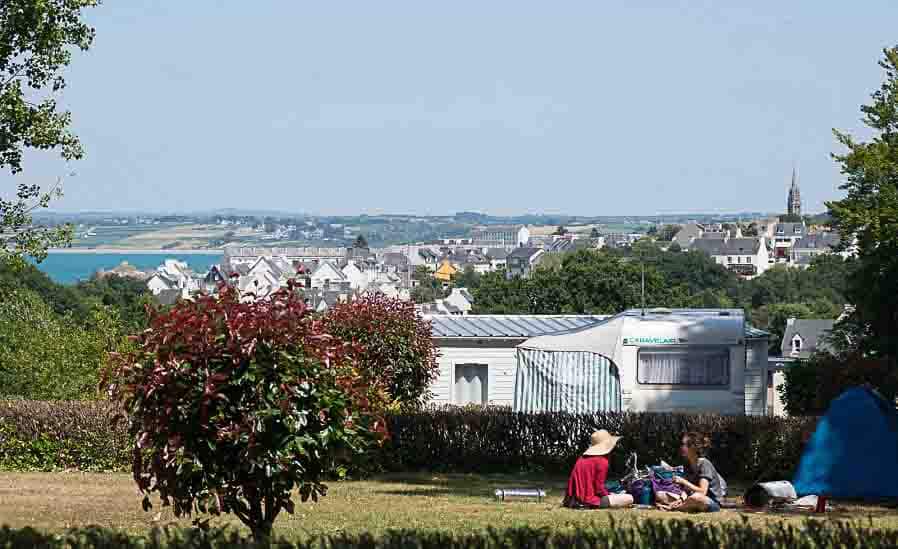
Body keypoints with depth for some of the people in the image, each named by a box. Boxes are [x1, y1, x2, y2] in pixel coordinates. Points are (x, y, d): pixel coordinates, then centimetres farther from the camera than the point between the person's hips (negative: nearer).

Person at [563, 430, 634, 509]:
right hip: (590, 502, -9)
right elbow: (599, 488, -14)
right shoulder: (602, 461, -11)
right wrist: (609, 495, 5)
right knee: (629, 499, -12)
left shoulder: (581, 459, 13)